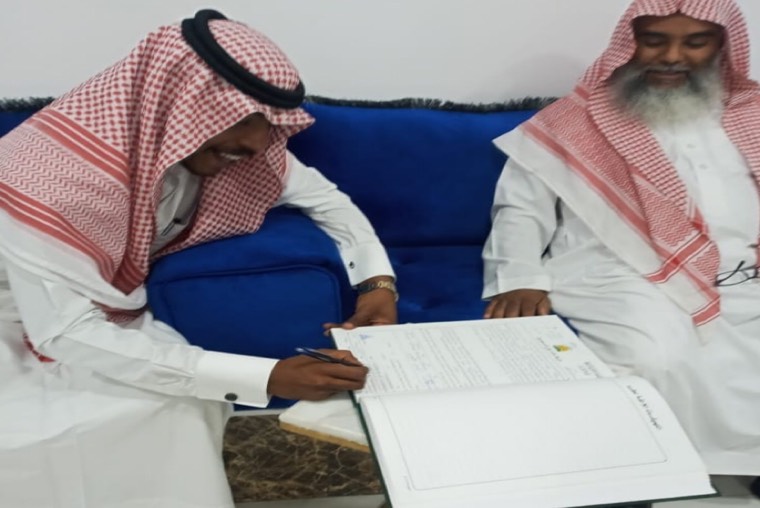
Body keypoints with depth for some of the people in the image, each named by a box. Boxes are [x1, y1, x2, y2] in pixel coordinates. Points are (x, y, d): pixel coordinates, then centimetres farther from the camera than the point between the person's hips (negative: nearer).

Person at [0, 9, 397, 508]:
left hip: (108, 319, 6)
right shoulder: (61, 170, -34)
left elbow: (320, 194, -2)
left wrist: (378, 278, -20)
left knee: (177, 413, -19)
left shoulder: (209, 137, -14)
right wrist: (265, 377, -40)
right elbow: (66, 335, -35)